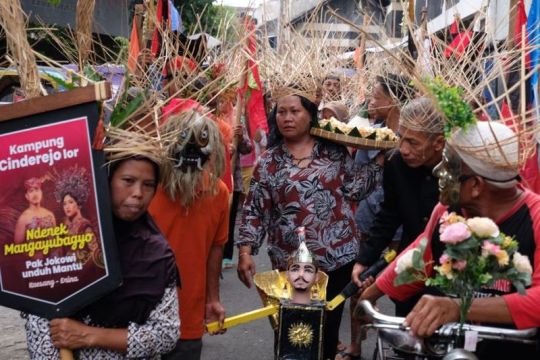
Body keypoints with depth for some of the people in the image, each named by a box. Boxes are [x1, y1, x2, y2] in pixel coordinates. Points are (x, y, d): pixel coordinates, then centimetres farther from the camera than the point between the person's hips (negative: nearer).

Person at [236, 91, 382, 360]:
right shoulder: (269, 162, 1)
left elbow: (353, 189, 4)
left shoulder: (333, 150, 4)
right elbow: (254, 212, -2)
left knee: (329, 323, 13)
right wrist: (245, 251, -12)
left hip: (338, 256, 1)